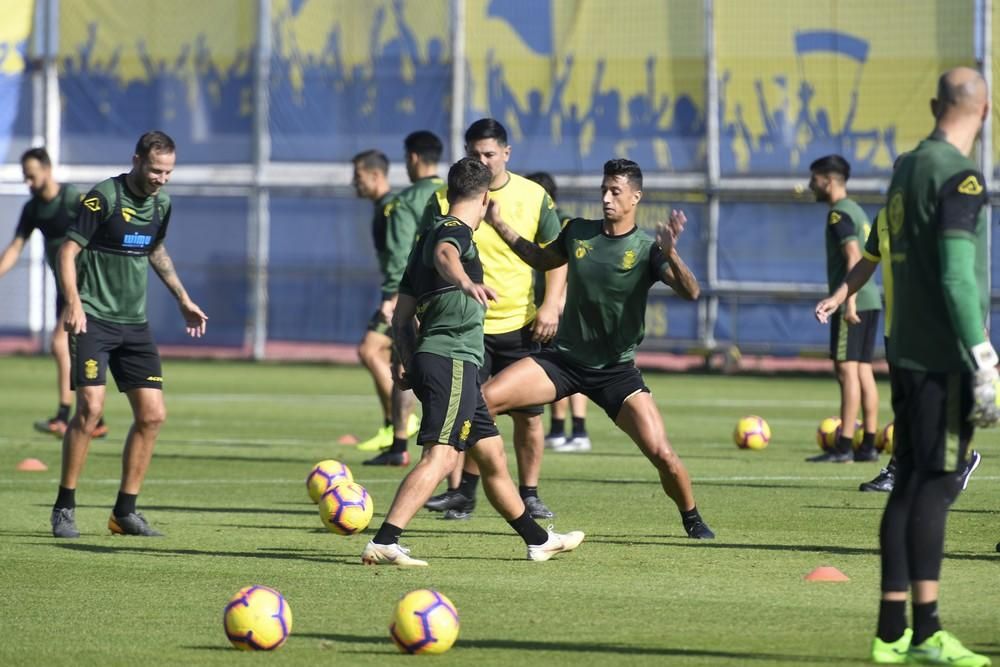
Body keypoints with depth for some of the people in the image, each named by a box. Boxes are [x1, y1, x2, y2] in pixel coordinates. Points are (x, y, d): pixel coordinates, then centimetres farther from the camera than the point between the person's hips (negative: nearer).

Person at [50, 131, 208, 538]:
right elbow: (68, 250, -12)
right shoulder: (104, 197, -11)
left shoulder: (161, 203, 9)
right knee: (91, 407, -17)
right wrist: (73, 302, -25)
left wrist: (183, 299, 27)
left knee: (152, 415, 0)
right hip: (94, 318, -7)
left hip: (134, 322, 7)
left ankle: (125, 511, 11)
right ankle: (64, 508, -5)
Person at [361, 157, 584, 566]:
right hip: (452, 361, -10)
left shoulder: (431, 235, 22)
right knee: (441, 456, -19)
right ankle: (383, 543, -29)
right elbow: (444, 256, -33)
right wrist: (466, 283, -52)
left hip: (429, 359, 10)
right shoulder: (455, 231, -6)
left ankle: (538, 541, 30)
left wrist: (408, 361, 27)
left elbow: (402, 317, 23)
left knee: (491, 455, 19)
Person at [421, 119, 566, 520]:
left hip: (522, 323, 1)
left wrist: (550, 305, -6)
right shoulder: (445, 200, -2)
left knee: (529, 414, 4)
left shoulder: (533, 197, 1)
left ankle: (528, 495, 16)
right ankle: (458, 492, 0)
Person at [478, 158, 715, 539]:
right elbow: (542, 259, 23)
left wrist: (670, 254, -41)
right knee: (484, 399, -17)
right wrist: (499, 225, 15)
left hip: (616, 371, -3)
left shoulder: (647, 249, -10)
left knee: (662, 454, -14)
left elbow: (690, 292, -24)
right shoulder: (578, 233, 2)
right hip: (565, 360, 3)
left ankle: (692, 519, 14)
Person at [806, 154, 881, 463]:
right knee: (863, 371, 9)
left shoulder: (839, 214, -10)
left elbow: (854, 258, -20)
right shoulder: (856, 211, 19)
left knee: (847, 369, -10)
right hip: (870, 300, 9)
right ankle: (868, 445, 8)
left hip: (854, 302, -9)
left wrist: (849, 301, -24)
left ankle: (844, 446, -14)